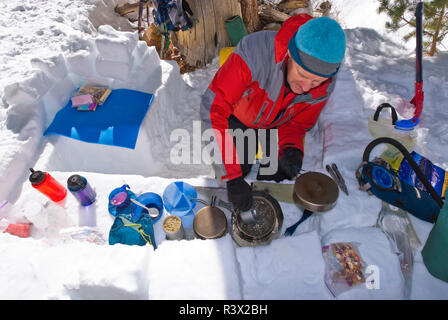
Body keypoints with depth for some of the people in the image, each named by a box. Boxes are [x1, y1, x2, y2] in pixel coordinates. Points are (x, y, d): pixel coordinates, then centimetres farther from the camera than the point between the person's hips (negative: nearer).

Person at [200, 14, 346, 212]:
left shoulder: (325, 86, -26)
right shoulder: (254, 49, -43)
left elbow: (298, 124, -7)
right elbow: (213, 108, -45)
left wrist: (291, 149, -33)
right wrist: (232, 178, -47)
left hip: (277, 125, 3)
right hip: (239, 117, -2)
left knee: (277, 177, -8)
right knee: (238, 168, -17)